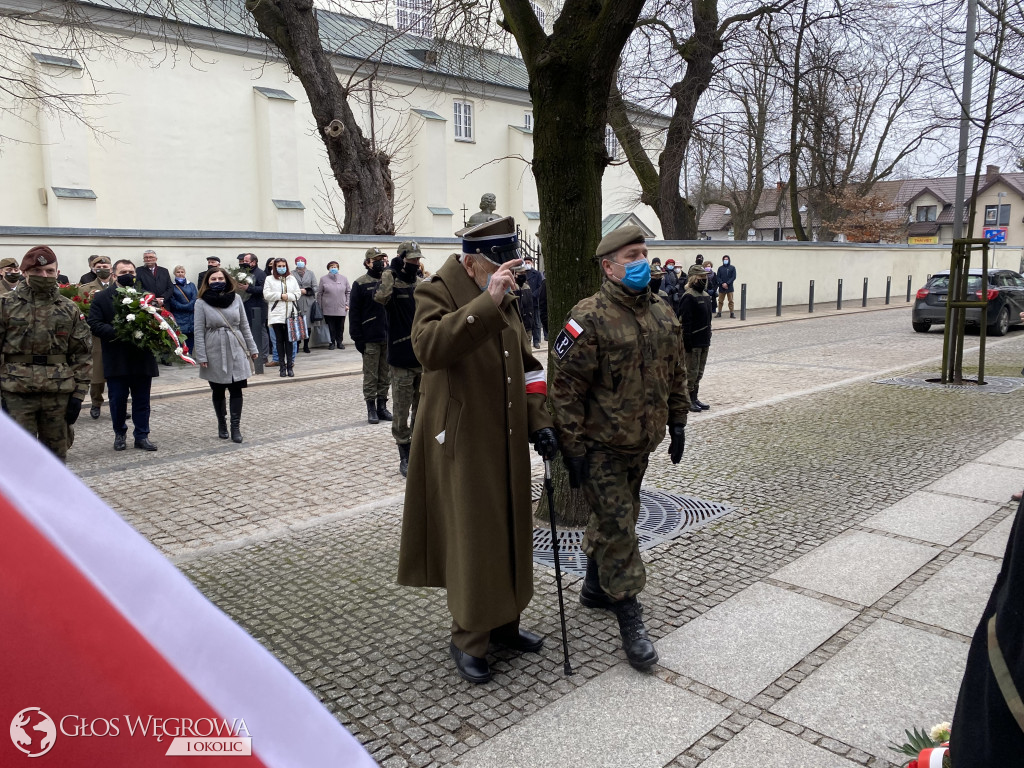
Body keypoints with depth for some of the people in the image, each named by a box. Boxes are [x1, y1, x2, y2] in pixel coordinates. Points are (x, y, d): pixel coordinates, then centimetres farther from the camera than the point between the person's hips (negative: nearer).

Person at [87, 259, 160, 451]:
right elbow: (94, 324, -6)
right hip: (116, 360, -1)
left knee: (142, 400, 8)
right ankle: (119, 434, 26)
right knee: (118, 399, 8)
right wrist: (117, 332, -19)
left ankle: (142, 435, 18)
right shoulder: (101, 297, 2)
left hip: (142, 358, 1)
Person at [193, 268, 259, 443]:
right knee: (218, 391, 10)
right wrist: (201, 356, -10)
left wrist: (252, 348, 7)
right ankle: (222, 425, 25)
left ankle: (236, 427, 3)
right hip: (215, 353, -1)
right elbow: (199, 331, -5)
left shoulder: (236, 298, 4)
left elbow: (244, 325, 8)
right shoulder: (201, 303, -3)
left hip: (236, 351, 1)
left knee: (236, 389, -1)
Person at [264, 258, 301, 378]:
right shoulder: (269, 279, 7)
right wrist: (280, 296, -9)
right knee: (280, 340, 2)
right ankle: (283, 366, 7)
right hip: (276, 315, -1)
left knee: (289, 340, 0)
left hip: (290, 314, 1)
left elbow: (298, 294, 8)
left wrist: (288, 296, -9)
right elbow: (266, 295, -2)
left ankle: (290, 366, 3)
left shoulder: (292, 279, 14)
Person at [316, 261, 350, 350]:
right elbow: (319, 293, 5)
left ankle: (340, 342, 21)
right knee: (331, 327, 2)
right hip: (328, 309, -1)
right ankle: (332, 342, 14)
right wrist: (320, 307, 2)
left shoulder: (344, 278, 6)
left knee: (340, 327, 7)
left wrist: (347, 304, 3)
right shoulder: (324, 279, 2)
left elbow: (348, 292, 10)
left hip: (341, 309, 1)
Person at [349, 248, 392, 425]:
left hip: (389, 337, 4)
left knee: (386, 375, 10)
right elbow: (355, 312, -5)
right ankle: (371, 408, 11)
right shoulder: (360, 284, -2)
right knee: (370, 375, 3)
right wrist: (357, 337, -10)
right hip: (370, 338, -4)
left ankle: (382, 406, 19)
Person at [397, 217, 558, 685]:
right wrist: (487, 303, -34)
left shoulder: (505, 301, 13)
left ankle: (504, 623, 33)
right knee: (471, 541, -1)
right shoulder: (437, 292, -10)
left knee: (510, 534, 14)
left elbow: (525, 366, 17)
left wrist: (538, 422, 7)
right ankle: (468, 640, 17)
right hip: (462, 446, -7)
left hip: (507, 444, 7)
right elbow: (428, 347, -32)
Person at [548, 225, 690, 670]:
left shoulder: (663, 314, 7)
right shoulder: (589, 319, -17)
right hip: (600, 447, -7)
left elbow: (676, 374, 16)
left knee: (617, 518, 20)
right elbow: (565, 387, -17)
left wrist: (677, 422, 14)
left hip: (639, 444, 7)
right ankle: (630, 619, 7)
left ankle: (595, 588, 40)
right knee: (617, 527, -4)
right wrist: (572, 447, -18)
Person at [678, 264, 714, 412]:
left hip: (704, 341, 9)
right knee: (691, 372, -2)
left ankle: (694, 398, 23)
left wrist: (709, 337, 19)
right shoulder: (688, 296, -15)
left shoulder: (706, 296, 14)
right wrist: (687, 341, -22)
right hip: (693, 342, -9)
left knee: (699, 372, 14)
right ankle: (687, 401, 7)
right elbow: (685, 321, -19)